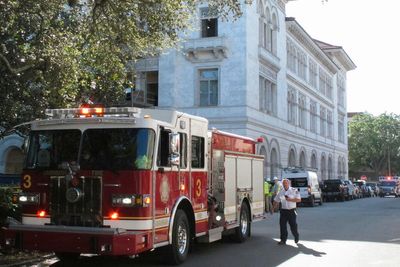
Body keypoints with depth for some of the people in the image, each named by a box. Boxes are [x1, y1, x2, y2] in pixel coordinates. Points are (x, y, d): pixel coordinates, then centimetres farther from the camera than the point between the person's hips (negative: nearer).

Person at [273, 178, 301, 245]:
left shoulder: (294, 191, -2)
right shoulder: (281, 192, 9)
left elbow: (299, 199, -7)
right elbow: (276, 201, 16)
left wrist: (290, 199, -18)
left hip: (292, 211, -3)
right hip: (283, 210, 3)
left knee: (293, 225, -1)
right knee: (282, 225, -2)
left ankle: (296, 237, 25)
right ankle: (283, 240, 5)